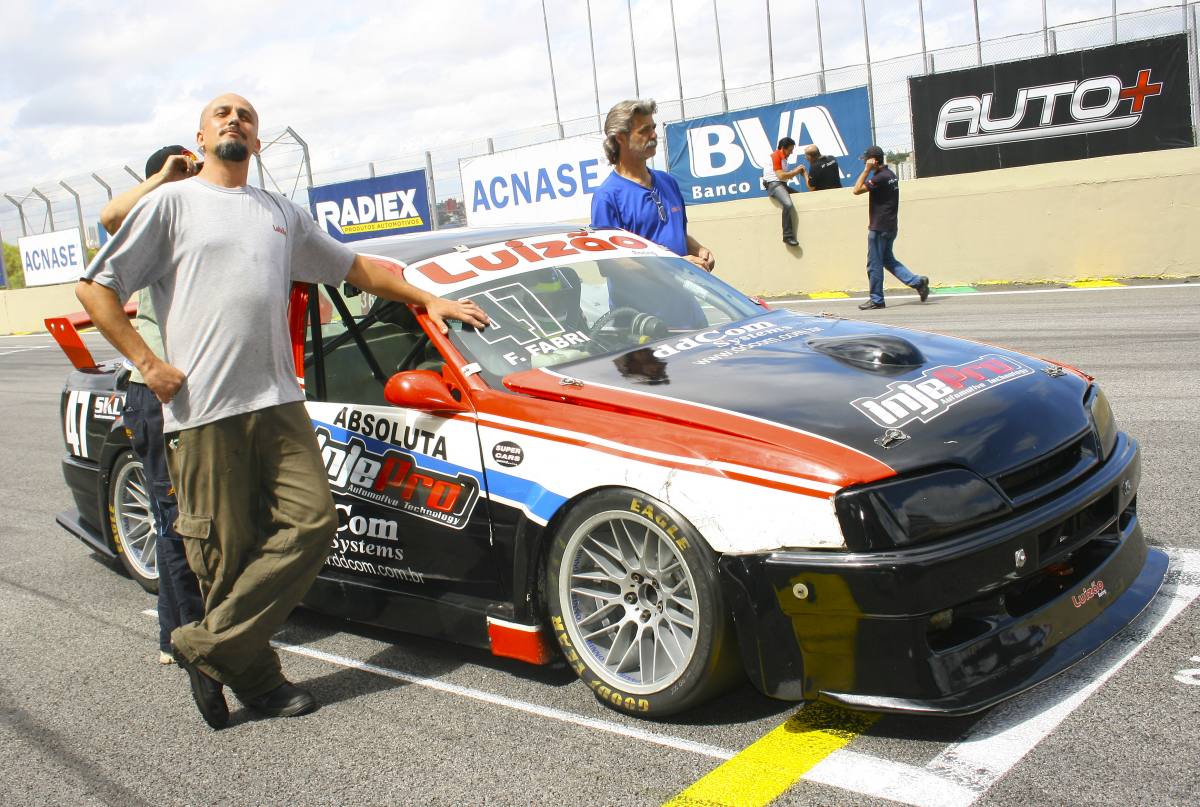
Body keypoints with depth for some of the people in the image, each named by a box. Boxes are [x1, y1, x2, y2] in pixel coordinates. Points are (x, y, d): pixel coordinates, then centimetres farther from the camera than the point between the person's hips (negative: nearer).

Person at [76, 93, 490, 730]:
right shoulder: (172, 203, 8)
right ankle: (255, 678, 12)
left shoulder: (282, 214, 23)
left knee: (311, 520, -8)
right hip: (203, 409, -4)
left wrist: (428, 301, 23)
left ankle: (209, 648, 0)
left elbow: (356, 268, 31)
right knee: (226, 551, -3)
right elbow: (96, 285, 4)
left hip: (278, 401, 5)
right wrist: (147, 363, -5)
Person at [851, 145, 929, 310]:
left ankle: (876, 300, 7)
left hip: (879, 228, -9)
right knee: (888, 259, 17)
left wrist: (867, 170, -15)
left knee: (874, 264, 0)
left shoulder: (880, 178, -18)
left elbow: (857, 190, -19)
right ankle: (917, 281, 8)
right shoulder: (891, 175, 12)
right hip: (891, 226, 9)